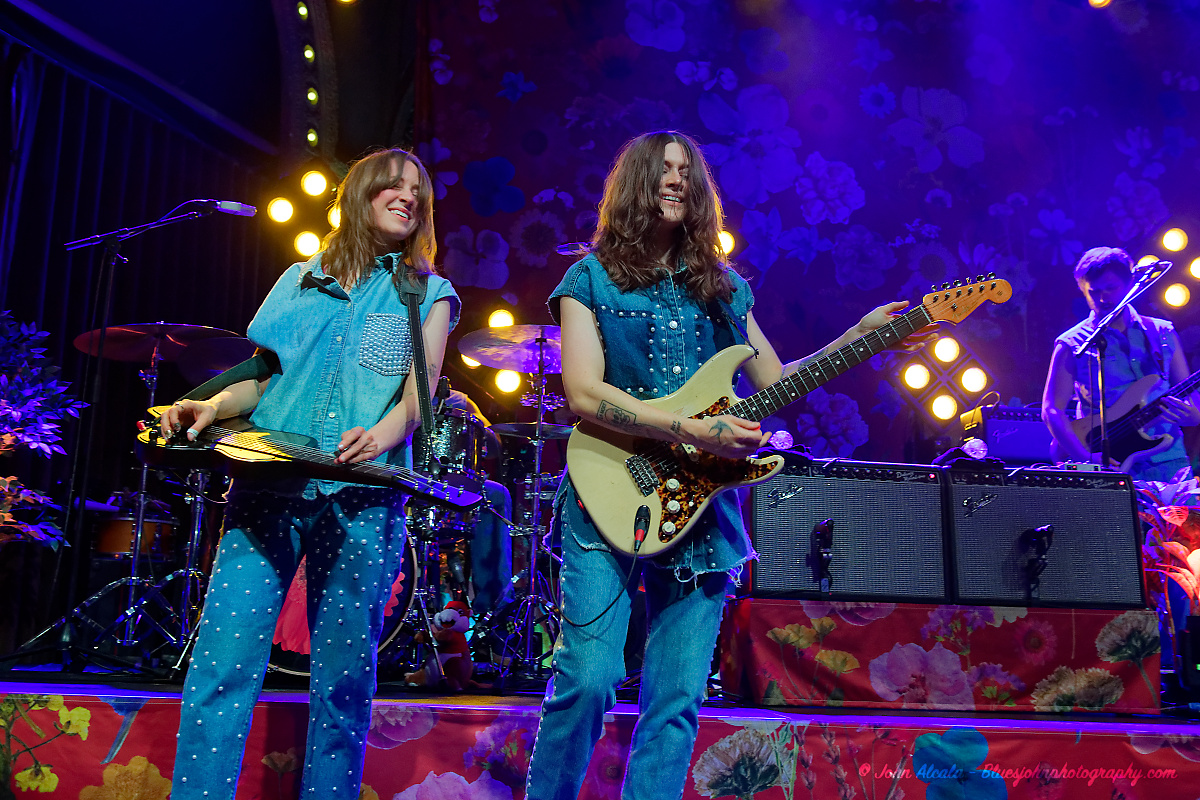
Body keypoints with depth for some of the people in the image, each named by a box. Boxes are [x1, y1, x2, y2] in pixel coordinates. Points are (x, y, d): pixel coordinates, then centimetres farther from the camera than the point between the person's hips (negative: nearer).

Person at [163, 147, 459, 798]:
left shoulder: (429, 294, 13)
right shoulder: (301, 280, 19)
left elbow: (418, 394, 1)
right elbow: (262, 376, 18)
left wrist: (384, 433, -20)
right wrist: (211, 407, -2)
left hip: (361, 496, -1)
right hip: (267, 482, 2)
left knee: (343, 681, 1)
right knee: (221, 665, -6)